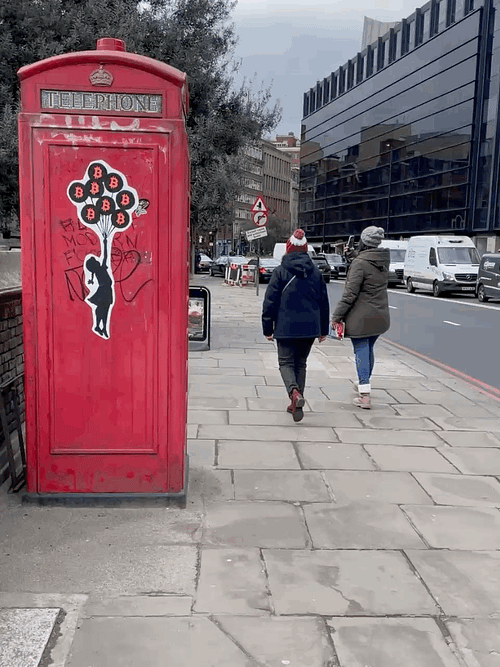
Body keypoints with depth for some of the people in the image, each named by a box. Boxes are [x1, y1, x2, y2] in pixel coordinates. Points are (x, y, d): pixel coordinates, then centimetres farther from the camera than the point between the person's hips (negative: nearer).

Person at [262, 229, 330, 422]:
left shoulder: (280, 271, -5)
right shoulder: (315, 272, 7)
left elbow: (270, 301, -6)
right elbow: (324, 302, 12)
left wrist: (268, 328, 2)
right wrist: (323, 329, 19)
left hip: (286, 328, -4)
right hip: (309, 327, 4)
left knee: (286, 362, 4)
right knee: (301, 363, 16)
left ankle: (295, 393, -23)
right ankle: (296, 403, 17)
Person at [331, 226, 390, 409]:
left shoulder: (360, 263, -17)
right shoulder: (384, 261, 5)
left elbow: (350, 293, -20)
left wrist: (336, 316, -13)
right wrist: (355, 254, 22)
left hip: (360, 317, -7)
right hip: (380, 316, 7)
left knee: (361, 351, -3)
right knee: (368, 349, 22)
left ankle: (364, 395, -8)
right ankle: (363, 384, 40)